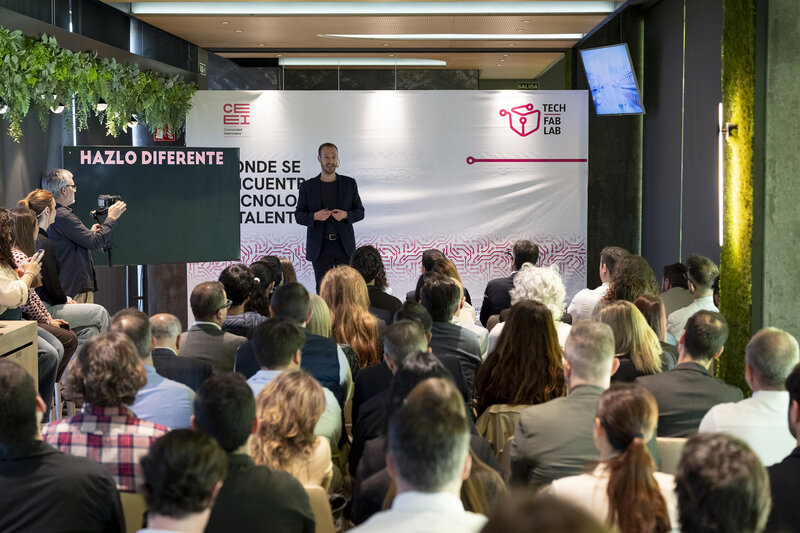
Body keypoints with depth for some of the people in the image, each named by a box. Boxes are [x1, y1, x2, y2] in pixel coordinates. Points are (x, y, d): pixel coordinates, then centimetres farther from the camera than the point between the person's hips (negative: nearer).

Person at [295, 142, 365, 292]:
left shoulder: (349, 184, 7)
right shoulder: (307, 186, 4)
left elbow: (360, 212, 9)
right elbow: (299, 216, 5)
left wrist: (345, 215, -12)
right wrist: (315, 216, -16)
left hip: (344, 245, 1)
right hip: (320, 247, -1)